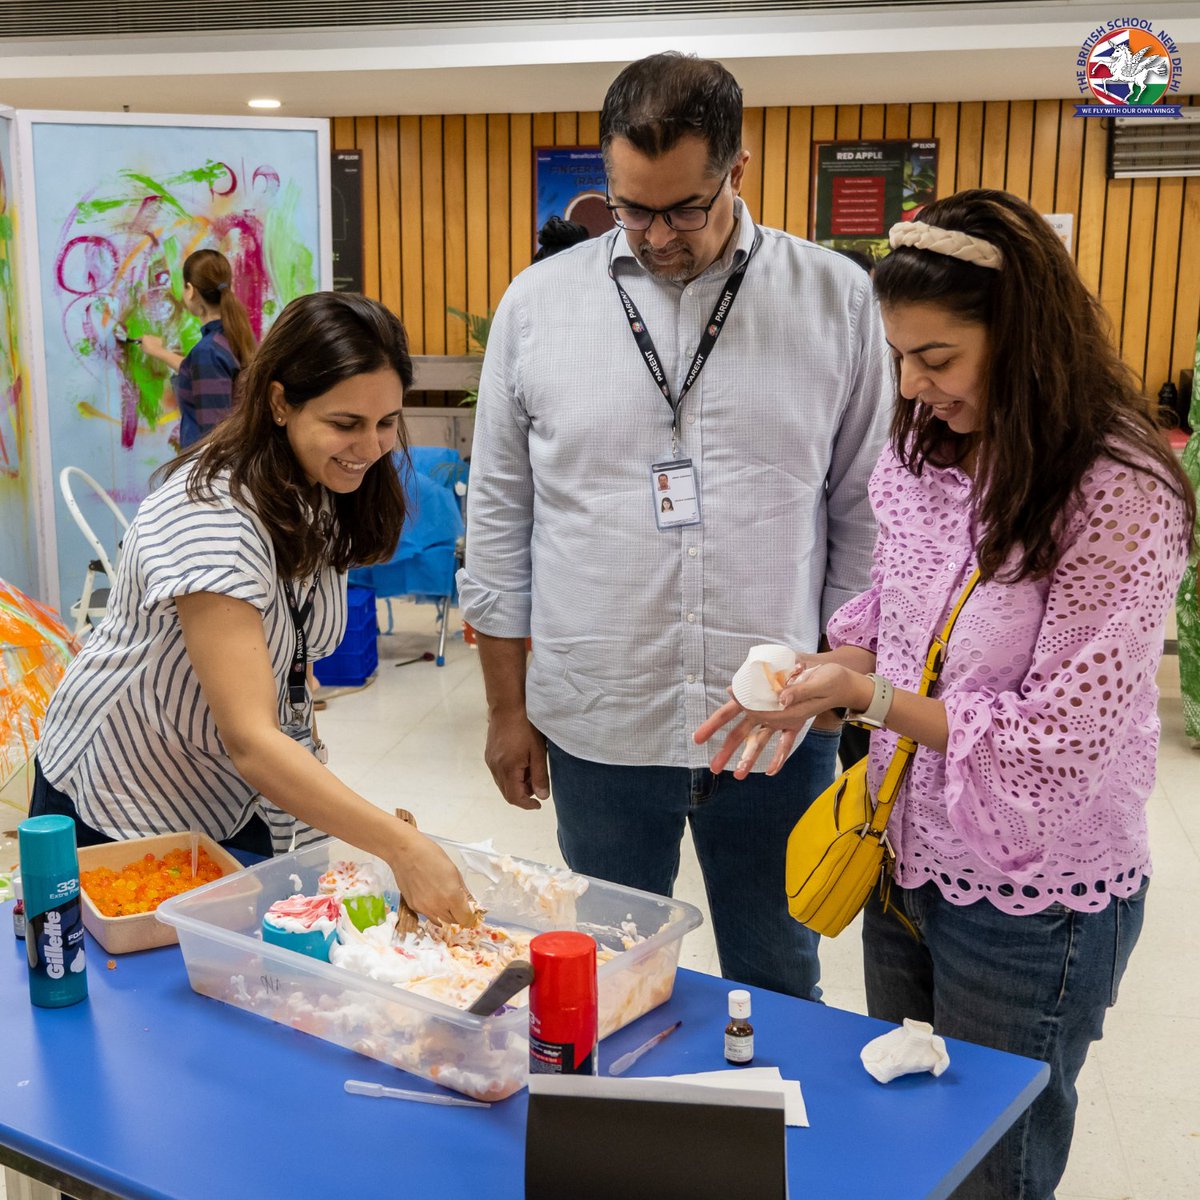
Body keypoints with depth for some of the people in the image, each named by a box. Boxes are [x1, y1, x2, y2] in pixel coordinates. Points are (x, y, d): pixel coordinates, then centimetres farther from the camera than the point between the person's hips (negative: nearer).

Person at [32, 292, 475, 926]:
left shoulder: (325, 493, -4)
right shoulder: (213, 518, -31)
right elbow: (250, 741, -37)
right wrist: (402, 847, -43)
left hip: (246, 801, 7)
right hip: (121, 815, -7)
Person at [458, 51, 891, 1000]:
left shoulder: (836, 300, -2)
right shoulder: (538, 302, 0)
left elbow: (865, 512, 3)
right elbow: (500, 518, 4)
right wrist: (507, 706, 5)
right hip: (598, 726, 1)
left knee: (777, 983, 18)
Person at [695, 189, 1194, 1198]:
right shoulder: (921, 453, -1)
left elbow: (1061, 737, -21)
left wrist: (864, 694, -25)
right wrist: (819, 678, -10)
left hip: (1031, 909, -6)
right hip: (908, 859, 6)